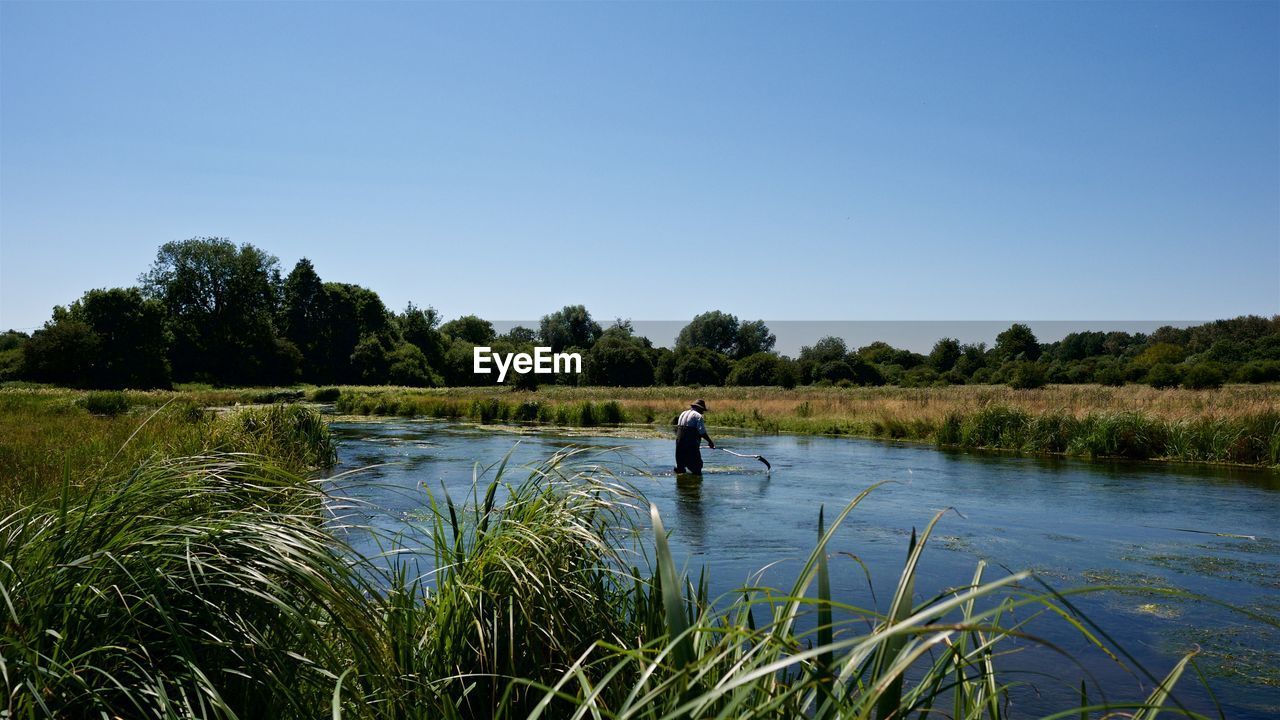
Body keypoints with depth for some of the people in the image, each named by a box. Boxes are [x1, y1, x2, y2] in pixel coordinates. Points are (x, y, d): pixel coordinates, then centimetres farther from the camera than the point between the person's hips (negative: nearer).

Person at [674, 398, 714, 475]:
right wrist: (710, 442, -3)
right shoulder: (698, 416, -5)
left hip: (679, 442, 7)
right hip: (691, 444, -7)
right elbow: (702, 432, -13)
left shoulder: (683, 414, 19)